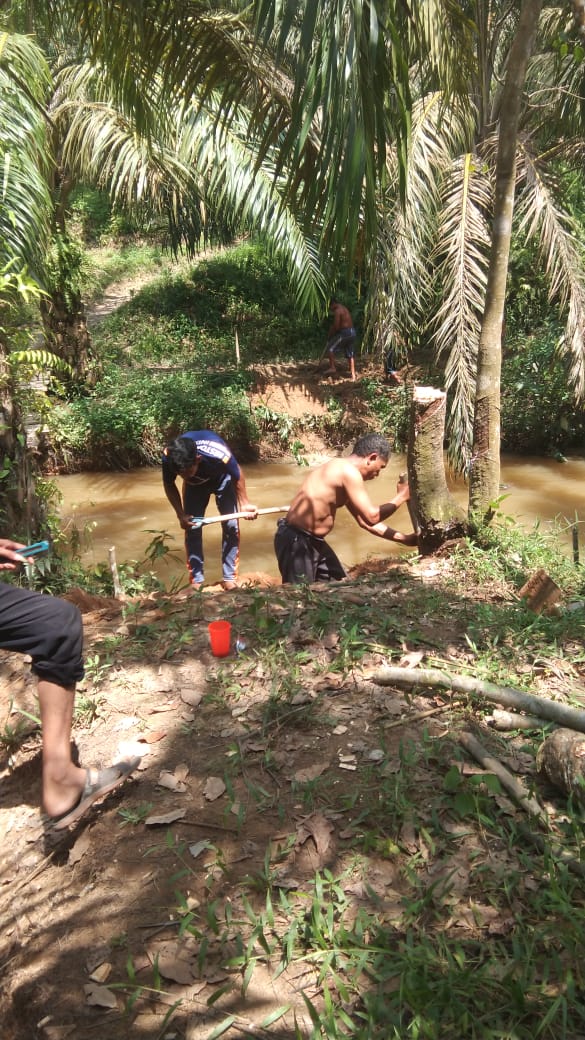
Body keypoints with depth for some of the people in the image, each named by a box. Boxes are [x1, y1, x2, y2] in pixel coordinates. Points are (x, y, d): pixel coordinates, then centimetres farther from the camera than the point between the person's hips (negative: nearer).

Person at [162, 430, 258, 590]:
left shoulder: (218, 455, -45)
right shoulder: (168, 457, -38)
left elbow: (237, 476, -21)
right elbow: (169, 485, -14)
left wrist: (244, 503, -9)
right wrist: (181, 515, -19)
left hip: (221, 479, -2)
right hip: (195, 484, 2)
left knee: (231, 525, -9)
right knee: (192, 528, -5)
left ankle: (230, 578, 3)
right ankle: (196, 580, 6)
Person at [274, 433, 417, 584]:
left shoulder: (343, 471, 13)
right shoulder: (348, 471, -18)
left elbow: (364, 520, 19)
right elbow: (371, 517, -18)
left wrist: (403, 538, 19)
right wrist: (401, 497, -3)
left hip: (313, 541, 10)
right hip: (296, 541, -10)